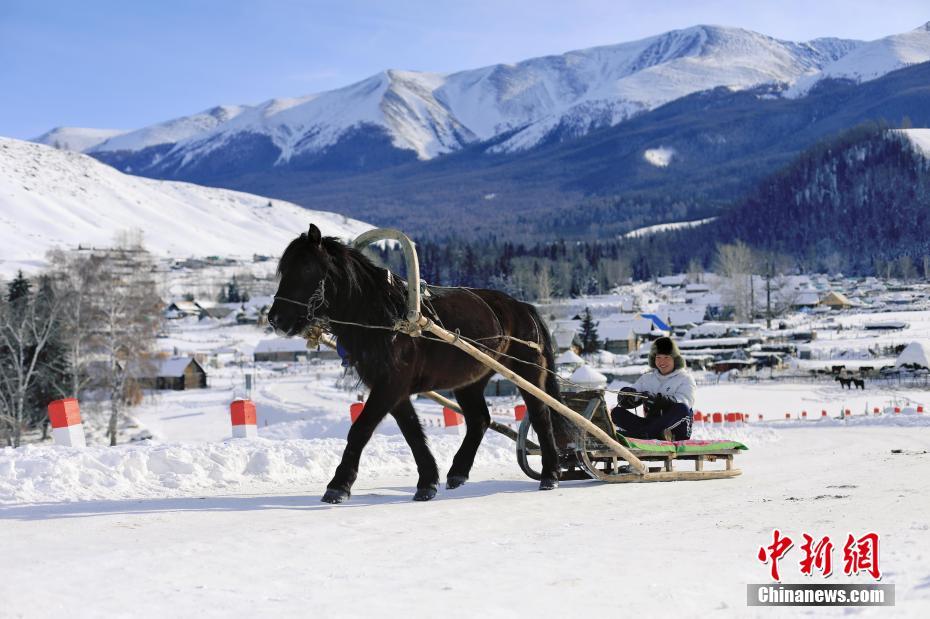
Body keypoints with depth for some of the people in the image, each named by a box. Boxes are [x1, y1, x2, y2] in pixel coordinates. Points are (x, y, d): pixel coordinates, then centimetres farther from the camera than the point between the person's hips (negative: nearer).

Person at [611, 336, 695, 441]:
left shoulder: (685, 378, 7)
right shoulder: (647, 378, 19)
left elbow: (684, 402, -14)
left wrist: (658, 399, -31)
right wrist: (627, 394, -15)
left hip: (676, 431, -4)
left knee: (682, 409, -35)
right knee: (616, 412, -12)